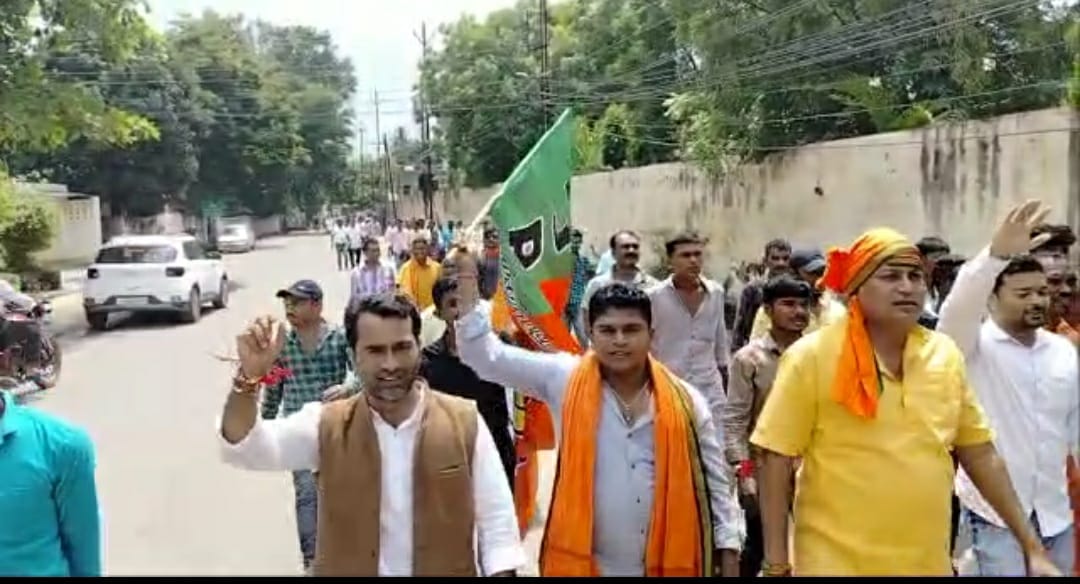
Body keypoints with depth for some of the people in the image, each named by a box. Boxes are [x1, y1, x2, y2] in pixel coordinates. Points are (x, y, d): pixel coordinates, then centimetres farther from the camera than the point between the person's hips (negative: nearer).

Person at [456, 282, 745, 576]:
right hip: (581, 563, -1)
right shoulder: (566, 380, -6)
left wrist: (729, 553, 2)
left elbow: (716, 486, 3)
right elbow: (486, 356, -10)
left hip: (667, 565, 1)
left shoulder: (685, 401, -4)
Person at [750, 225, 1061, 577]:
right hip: (835, 563, -4)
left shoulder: (945, 354, 1)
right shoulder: (812, 357, -12)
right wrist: (776, 566, -11)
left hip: (929, 563, 4)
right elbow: (777, 459, -10)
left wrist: (1032, 547, 9)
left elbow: (980, 454, 9)